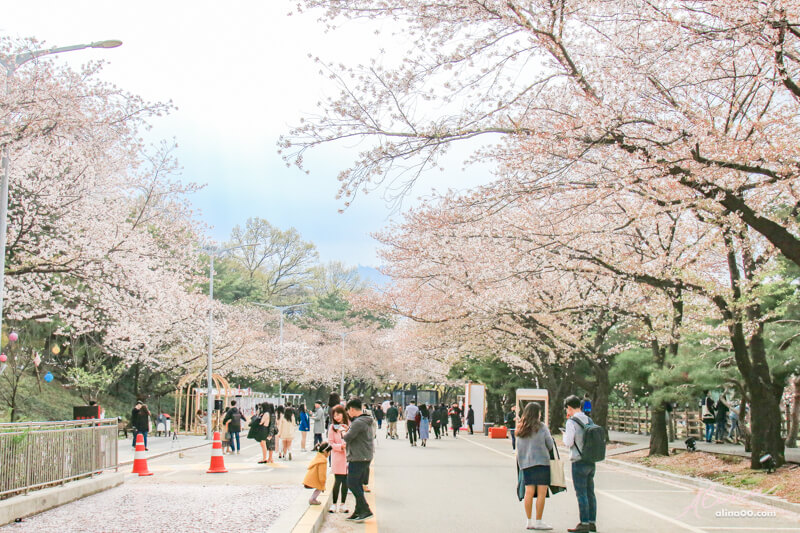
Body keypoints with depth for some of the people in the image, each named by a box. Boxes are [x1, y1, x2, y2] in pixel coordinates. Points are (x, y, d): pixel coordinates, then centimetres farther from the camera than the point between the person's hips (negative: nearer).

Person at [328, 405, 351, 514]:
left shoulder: (350, 425, 5)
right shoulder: (332, 427, 1)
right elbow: (330, 443, 0)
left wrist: (347, 431, -9)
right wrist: (341, 446, -16)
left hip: (348, 456, 2)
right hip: (337, 457, -2)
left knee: (346, 481, 6)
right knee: (338, 481, -4)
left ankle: (342, 505, 15)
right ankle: (334, 504, 6)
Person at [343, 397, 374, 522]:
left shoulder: (358, 422, -17)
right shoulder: (367, 421, 15)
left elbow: (347, 437, -17)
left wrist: (343, 434, 3)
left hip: (358, 458, -10)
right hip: (366, 457, 10)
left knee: (352, 484, -6)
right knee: (358, 485, 13)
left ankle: (365, 510, -7)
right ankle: (359, 512, 16)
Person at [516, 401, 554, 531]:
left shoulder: (521, 429, 8)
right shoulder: (542, 428, -5)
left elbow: (519, 448, 7)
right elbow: (550, 445, 3)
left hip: (525, 463, 5)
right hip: (541, 461, -5)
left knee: (529, 492, 6)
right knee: (541, 492, -2)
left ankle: (529, 521, 8)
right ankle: (538, 521, -3)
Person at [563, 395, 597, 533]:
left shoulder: (572, 422, -12)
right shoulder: (589, 420, 10)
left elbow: (568, 443, -17)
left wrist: (565, 434, 7)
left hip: (579, 461, -7)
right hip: (591, 461, 7)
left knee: (581, 494, -3)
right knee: (590, 493, 11)